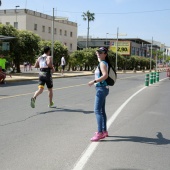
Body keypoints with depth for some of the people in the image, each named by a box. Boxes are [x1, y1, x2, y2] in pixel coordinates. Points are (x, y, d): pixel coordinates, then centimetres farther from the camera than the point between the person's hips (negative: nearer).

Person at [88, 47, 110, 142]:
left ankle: (100, 133, -15)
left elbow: (105, 75, -28)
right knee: (102, 111, 17)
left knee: (97, 111, -13)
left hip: (101, 89, -11)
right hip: (103, 88, 11)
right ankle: (104, 131, 26)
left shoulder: (102, 63, -13)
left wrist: (94, 81, -26)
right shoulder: (105, 63, 15)